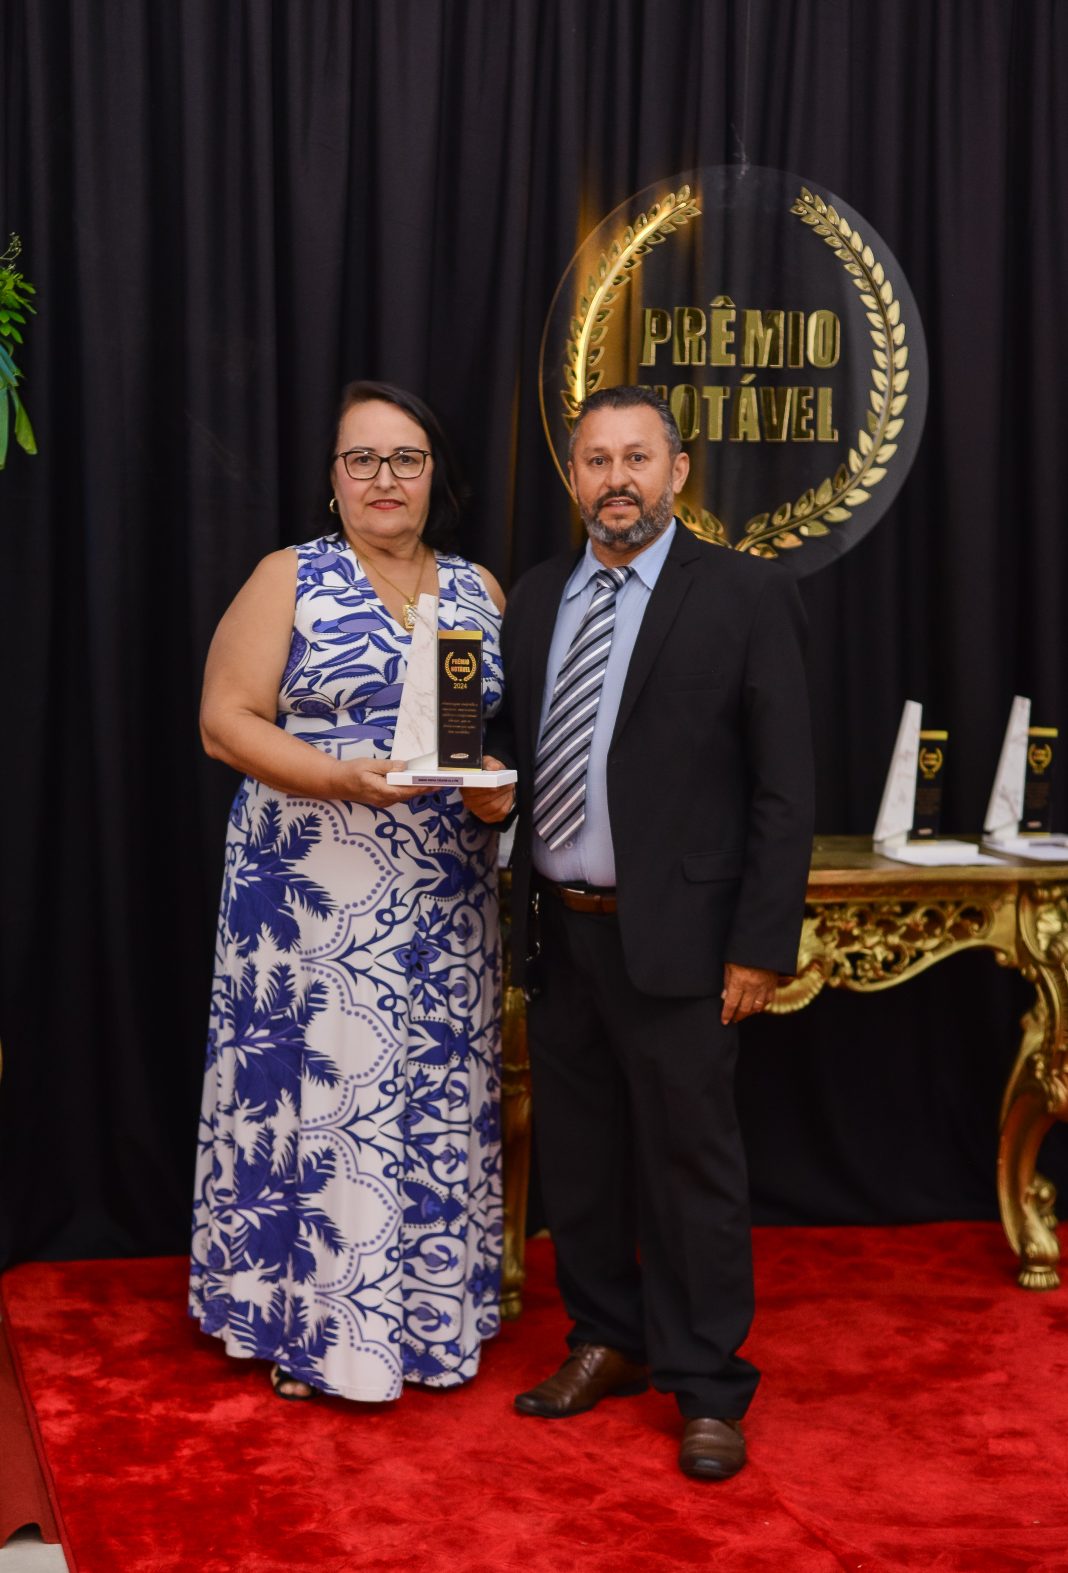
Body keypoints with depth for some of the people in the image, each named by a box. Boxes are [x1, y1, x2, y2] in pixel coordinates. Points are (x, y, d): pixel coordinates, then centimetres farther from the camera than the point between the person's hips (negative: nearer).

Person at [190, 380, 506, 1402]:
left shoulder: (477, 590, 12)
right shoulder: (290, 580, 1)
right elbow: (226, 721, -6)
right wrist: (341, 777, -20)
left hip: (446, 898, 4)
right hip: (315, 893, -4)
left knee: (440, 1092, 7)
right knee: (318, 1082, -3)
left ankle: (426, 1313, 21)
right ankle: (309, 1324, 11)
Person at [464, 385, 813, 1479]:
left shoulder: (745, 596, -7)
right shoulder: (536, 597, 10)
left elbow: (783, 788, -8)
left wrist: (760, 946, -12)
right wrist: (493, 780, -4)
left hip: (671, 938, -6)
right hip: (556, 934, 6)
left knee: (690, 1164, 3)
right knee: (576, 1154, 16)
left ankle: (706, 1389, 16)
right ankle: (608, 1345, 33)